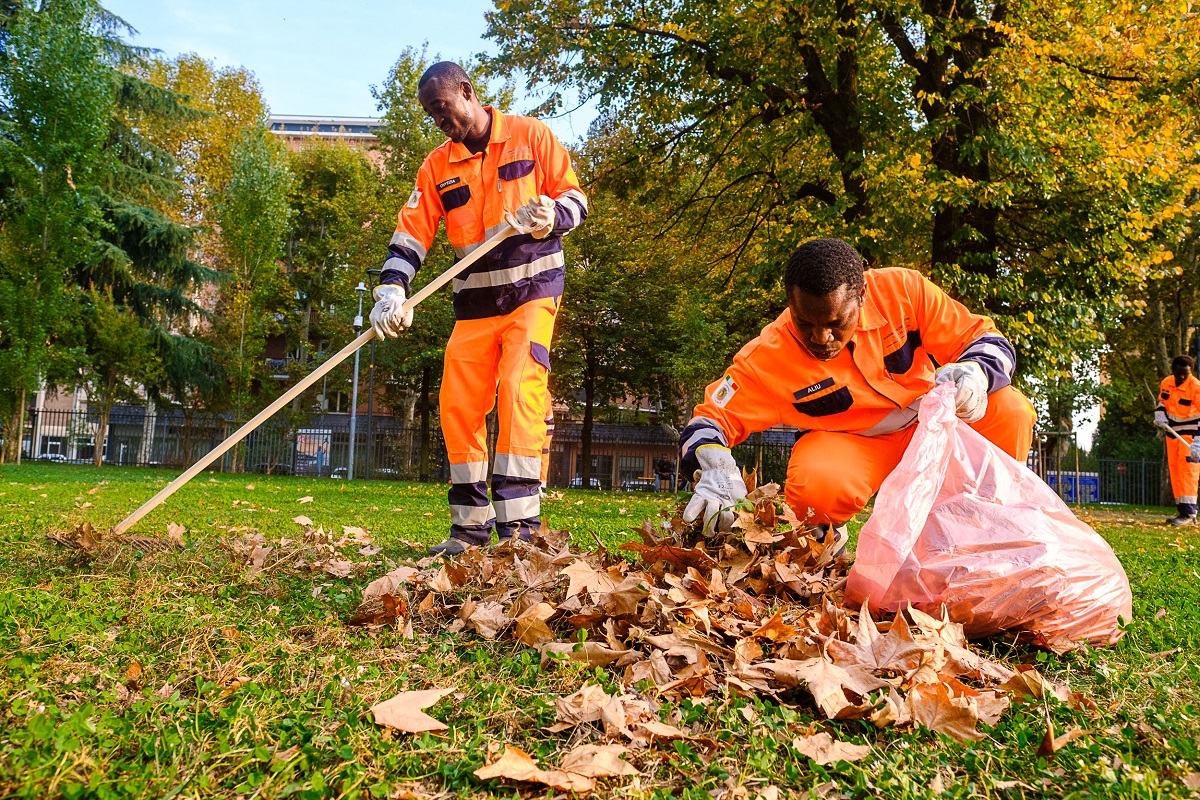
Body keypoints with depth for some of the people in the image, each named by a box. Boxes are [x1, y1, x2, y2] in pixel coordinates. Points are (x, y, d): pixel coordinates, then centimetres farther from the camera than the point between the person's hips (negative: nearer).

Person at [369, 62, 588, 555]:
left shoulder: (531, 136, 1)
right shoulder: (437, 167, 8)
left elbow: (575, 196, 3)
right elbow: (411, 235, 2)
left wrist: (553, 217, -20)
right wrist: (392, 290, -14)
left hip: (532, 290, -4)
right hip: (474, 301, 4)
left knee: (519, 388, -21)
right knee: (458, 404, -1)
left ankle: (519, 523, -18)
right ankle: (471, 525, 11)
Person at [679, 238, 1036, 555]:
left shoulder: (903, 290, -20)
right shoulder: (769, 356, -22)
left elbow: (990, 343, -13)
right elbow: (709, 421, -19)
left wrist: (972, 374, -37)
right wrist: (716, 472, -41)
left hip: (931, 424, 3)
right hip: (850, 442, -3)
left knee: (1011, 411, -24)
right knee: (815, 486, -37)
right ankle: (825, 535, 2)